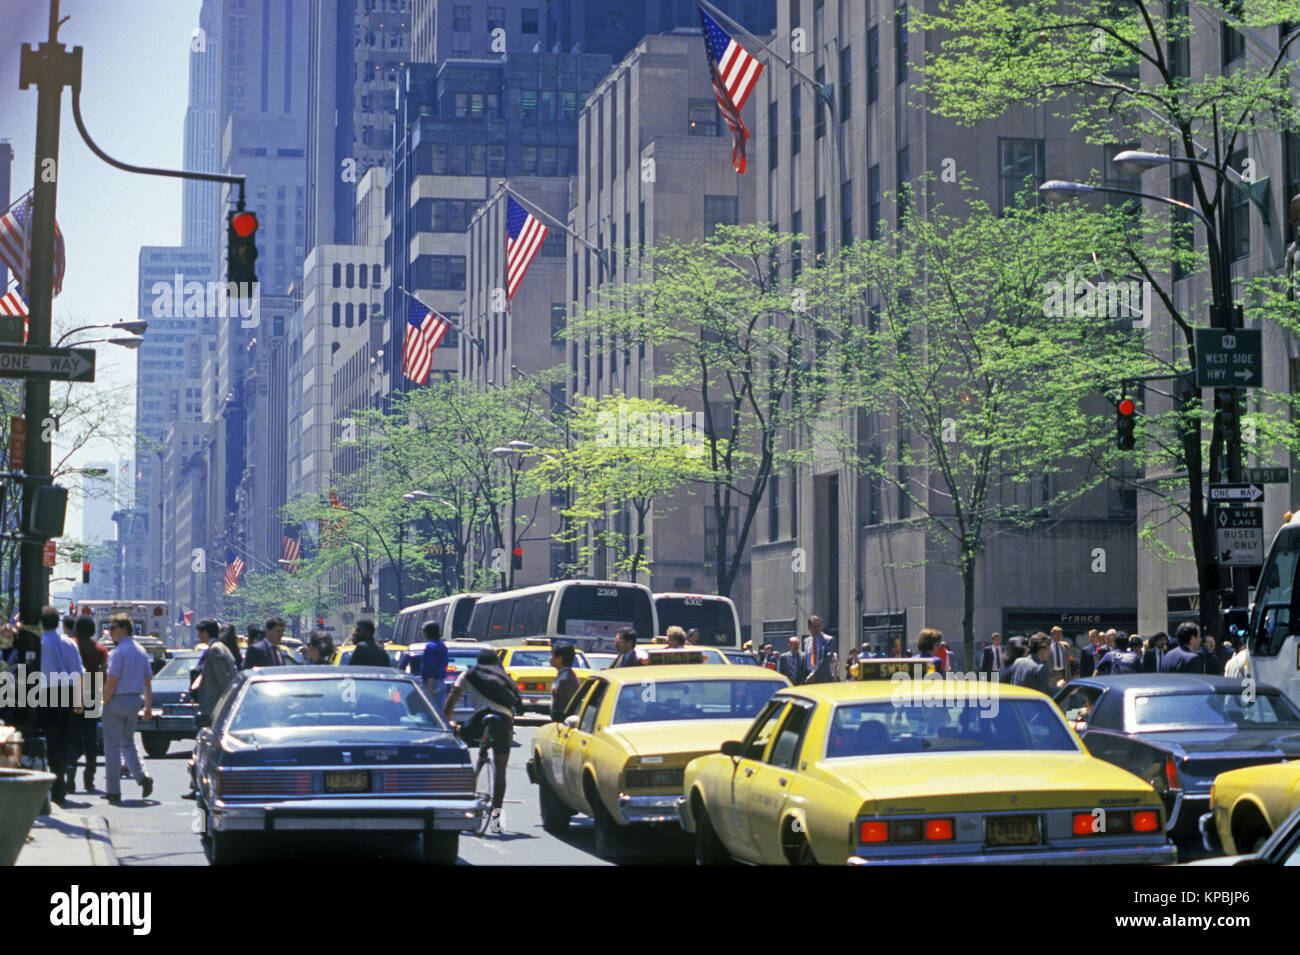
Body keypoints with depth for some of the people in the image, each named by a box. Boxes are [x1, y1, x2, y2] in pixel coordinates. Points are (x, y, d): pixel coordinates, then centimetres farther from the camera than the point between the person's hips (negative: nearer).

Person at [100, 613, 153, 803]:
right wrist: (148, 704, 16)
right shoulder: (141, 651, 10)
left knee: (112, 746, 1)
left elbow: (112, 682, -17)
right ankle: (142, 777, -2)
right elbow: (148, 680, 12)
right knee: (128, 743, 19)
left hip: (117, 701, -7)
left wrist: (103, 702, -8)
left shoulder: (118, 652, -14)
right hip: (135, 701, 7)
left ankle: (113, 790, 4)